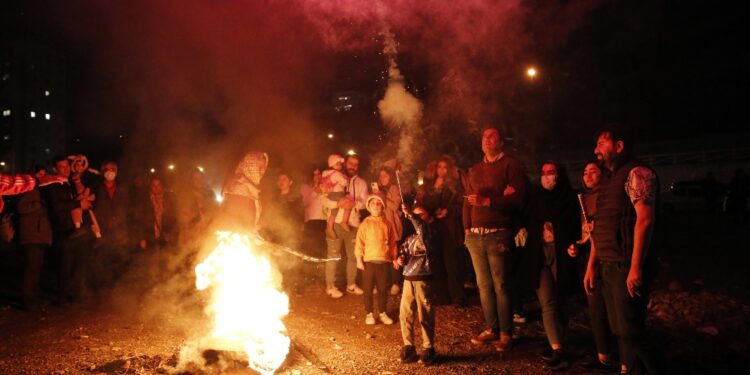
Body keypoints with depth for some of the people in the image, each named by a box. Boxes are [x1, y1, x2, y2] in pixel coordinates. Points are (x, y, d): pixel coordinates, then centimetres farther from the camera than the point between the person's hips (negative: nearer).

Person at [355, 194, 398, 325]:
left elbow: (392, 242, 12)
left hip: (384, 261, 2)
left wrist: (394, 258, 10)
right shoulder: (366, 223, -1)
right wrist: (359, 259, -8)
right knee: (368, 289, 4)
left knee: (383, 289, 8)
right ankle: (369, 314, 15)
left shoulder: (387, 224, 7)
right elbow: (360, 242, -3)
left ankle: (383, 313, 21)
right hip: (369, 260, -2)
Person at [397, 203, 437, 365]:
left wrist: (410, 214, -36)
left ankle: (428, 349, 12)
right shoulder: (409, 239, 17)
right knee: (405, 314, 4)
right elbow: (403, 254, 18)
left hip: (423, 279, -6)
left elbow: (422, 227, -24)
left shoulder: (428, 234, -1)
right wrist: (401, 259, -4)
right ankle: (408, 347, 15)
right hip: (408, 279, 6)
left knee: (425, 315, 1)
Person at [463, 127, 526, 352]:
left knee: (500, 285, -4)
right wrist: (467, 228, 9)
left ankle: (505, 334, 5)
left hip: (498, 234, -5)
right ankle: (491, 329, 16)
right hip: (475, 234, 6)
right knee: (484, 285, 7)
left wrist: (488, 201, -17)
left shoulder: (510, 165, 1)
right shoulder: (475, 170, 20)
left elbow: (518, 198, -10)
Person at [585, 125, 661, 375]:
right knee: (620, 330, 12)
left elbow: (645, 219, -19)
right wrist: (591, 265, 14)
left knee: (630, 332, -7)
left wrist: (636, 267, -24)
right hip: (608, 268, 9)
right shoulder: (610, 180, 18)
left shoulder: (636, 173, -8)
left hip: (626, 268, -9)